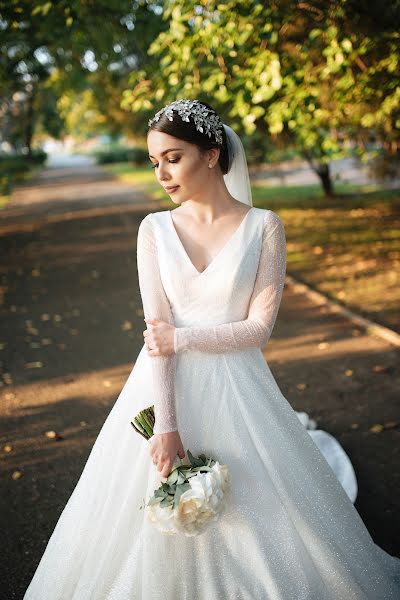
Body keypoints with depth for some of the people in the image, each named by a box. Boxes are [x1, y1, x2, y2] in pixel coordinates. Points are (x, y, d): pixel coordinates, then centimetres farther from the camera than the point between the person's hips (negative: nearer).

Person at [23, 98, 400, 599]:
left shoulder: (264, 226, -6)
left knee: (250, 517, 7)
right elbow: (156, 331, -8)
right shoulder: (154, 229, -1)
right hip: (168, 385, 2)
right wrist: (164, 426, -16)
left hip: (236, 386, -1)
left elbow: (259, 327, -7)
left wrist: (181, 338, -12)